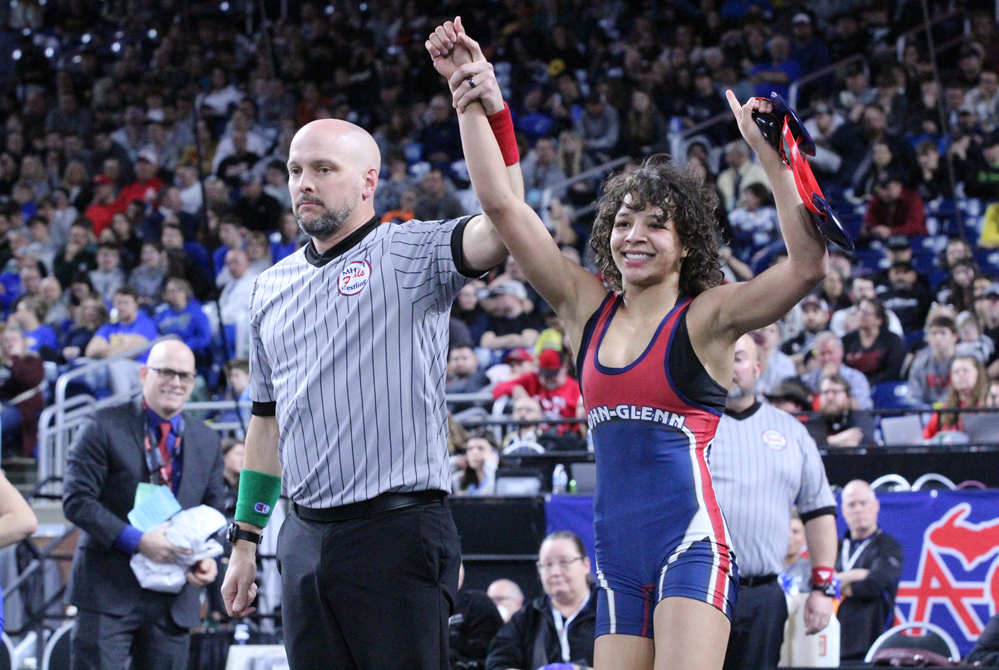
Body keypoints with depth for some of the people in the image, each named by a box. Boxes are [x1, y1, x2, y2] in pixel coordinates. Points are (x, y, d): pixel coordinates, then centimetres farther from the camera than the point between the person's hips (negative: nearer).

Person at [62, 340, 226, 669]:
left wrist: (207, 556, -5)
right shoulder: (105, 427, -4)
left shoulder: (207, 441, 13)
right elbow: (76, 500, -10)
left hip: (174, 599, 5)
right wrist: (137, 540, -20)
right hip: (109, 590, -5)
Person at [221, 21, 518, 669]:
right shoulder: (273, 286, 17)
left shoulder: (409, 253, -2)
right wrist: (245, 541, 21)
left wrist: (487, 105, -31)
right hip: (306, 539, 6)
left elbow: (504, 223, -22)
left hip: (397, 532, -6)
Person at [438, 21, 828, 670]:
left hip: (690, 542, -5)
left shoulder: (706, 317, 0)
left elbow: (809, 263, -16)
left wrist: (770, 154, -21)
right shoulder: (588, 308, 12)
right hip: (616, 553, 5)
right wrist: (471, 101, 5)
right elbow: (501, 205, 10)